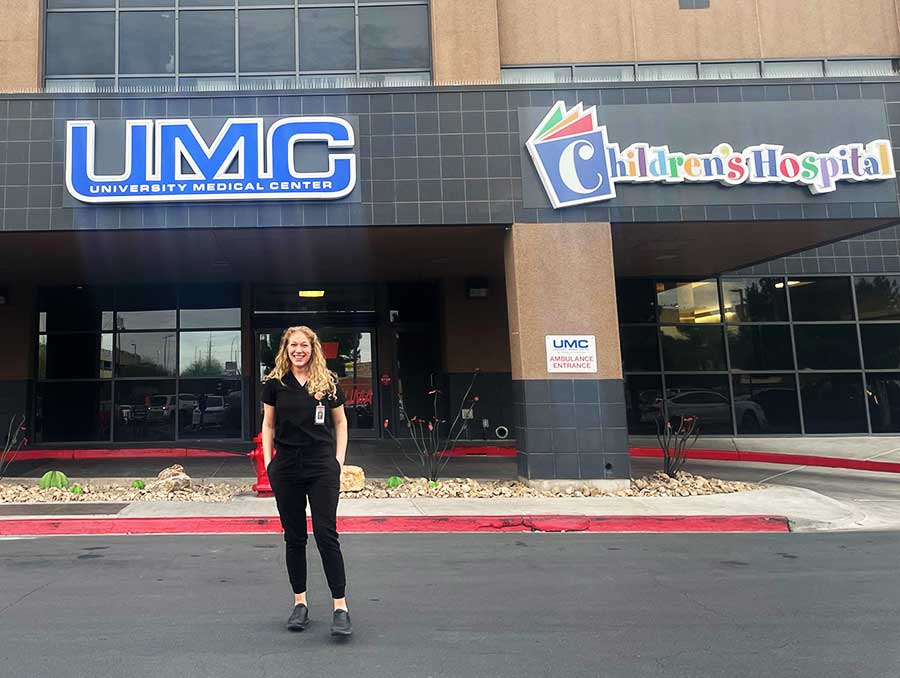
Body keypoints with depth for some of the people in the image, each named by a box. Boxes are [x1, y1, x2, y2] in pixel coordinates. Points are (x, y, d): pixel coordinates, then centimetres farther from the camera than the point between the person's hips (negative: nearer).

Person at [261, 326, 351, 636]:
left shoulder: (328, 382, 1)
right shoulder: (275, 383, 3)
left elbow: (340, 422, 9)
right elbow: (268, 425, 10)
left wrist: (339, 460, 0)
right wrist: (268, 462, 2)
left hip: (322, 466, -1)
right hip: (286, 467, 2)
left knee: (326, 534, -4)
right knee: (294, 537, 10)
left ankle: (341, 607, 1)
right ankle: (300, 603, 21)